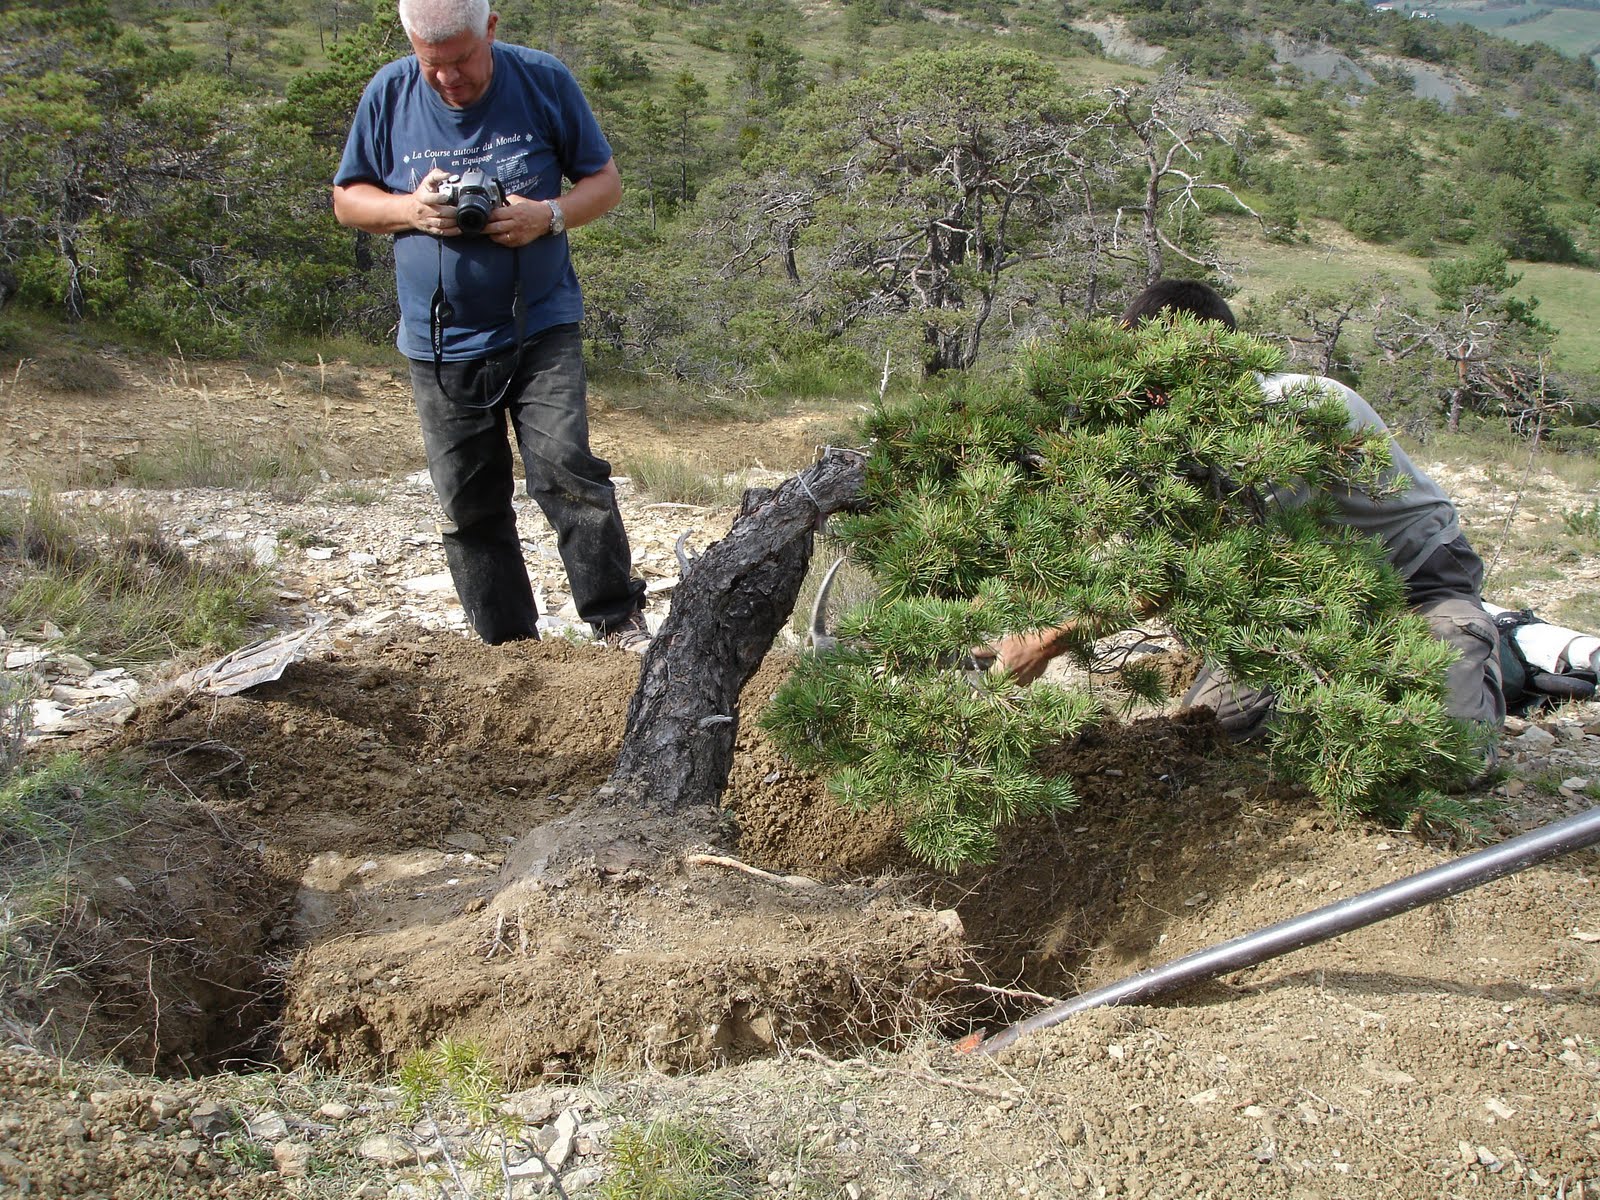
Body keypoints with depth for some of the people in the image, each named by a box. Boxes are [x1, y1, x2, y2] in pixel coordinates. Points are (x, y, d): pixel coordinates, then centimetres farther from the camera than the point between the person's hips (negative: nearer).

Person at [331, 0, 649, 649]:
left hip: (541, 329, -2)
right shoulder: (388, 95, 0)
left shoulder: (543, 81, -3)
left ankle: (620, 620, -5)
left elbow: (605, 181, 4)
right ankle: (506, 644, 18)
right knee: (467, 503, 6)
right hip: (440, 344, 2)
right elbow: (347, 199, 9)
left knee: (565, 469, -17)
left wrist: (549, 216, -16)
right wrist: (411, 209, -13)